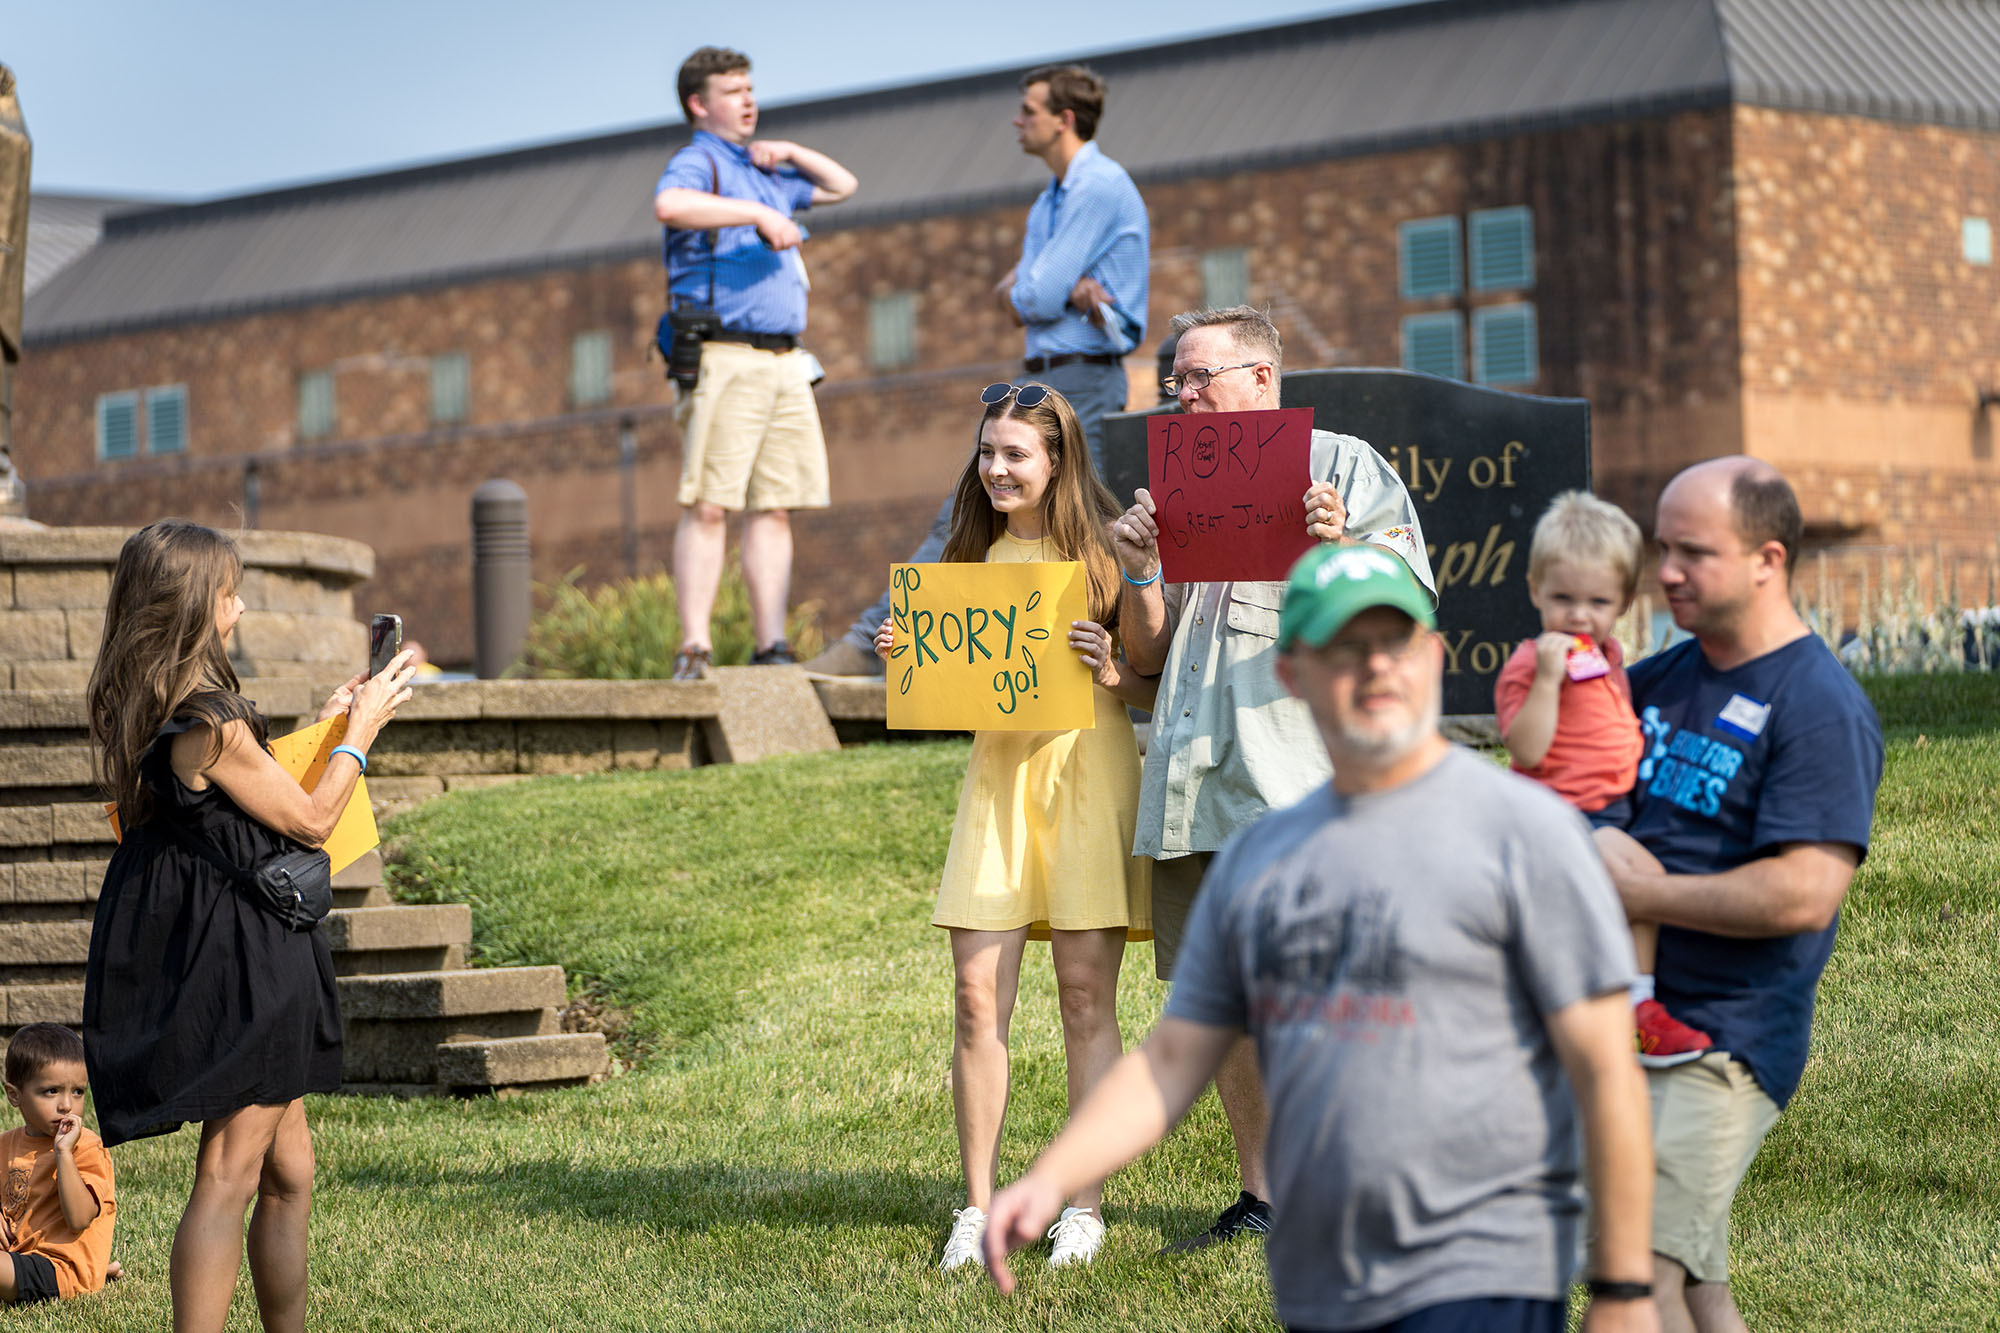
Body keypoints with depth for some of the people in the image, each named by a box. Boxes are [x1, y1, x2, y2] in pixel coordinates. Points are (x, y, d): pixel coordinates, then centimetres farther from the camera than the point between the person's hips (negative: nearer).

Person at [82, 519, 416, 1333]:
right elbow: (310, 820, -11)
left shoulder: (146, 713, 7)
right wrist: (360, 729, 2)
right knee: (229, 1177, -6)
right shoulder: (210, 723, -22)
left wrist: (322, 729, 21)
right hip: (238, 965, -9)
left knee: (288, 1173, 16)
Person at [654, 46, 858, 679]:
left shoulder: (765, 171, 25)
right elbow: (670, 205, -26)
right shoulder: (696, 164, -2)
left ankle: (772, 647, 4)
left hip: (784, 363, 8)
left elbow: (842, 186, 37)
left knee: (775, 509, 4)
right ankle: (694, 647, -15)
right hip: (725, 358, -8)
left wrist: (790, 154, 19)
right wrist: (757, 214, -24)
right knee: (707, 506, -11)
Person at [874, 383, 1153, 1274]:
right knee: (976, 994, -3)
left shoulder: (1103, 555, 0)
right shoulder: (975, 556, 13)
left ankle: (1086, 1206, 6)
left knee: (1086, 996, -1)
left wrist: (1111, 671, -19)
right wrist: (905, 656, 1)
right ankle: (978, 1207, 4)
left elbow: (1156, 692, 0)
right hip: (995, 771, 4)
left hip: (1086, 773, -4)